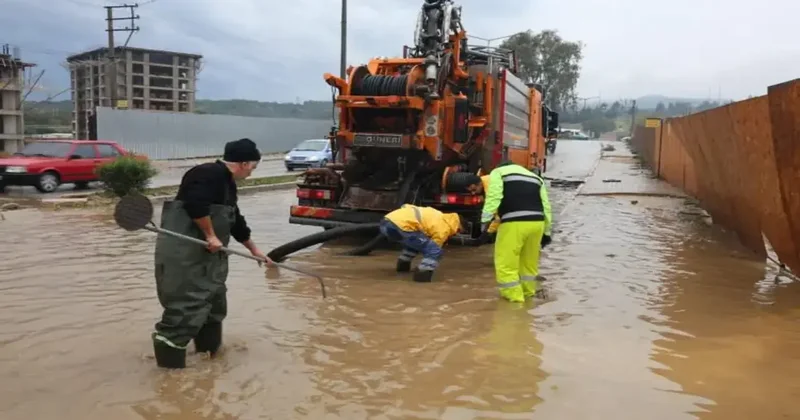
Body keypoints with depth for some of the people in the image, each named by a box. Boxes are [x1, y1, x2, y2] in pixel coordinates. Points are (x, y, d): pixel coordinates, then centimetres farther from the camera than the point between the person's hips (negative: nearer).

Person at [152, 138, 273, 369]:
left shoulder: (228, 184, 17)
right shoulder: (210, 174, -15)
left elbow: (236, 222, 24)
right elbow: (196, 205, -29)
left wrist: (255, 250, 30)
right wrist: (210, 235, -19)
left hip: (204, 251, 11)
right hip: (182, 250, -11)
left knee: (213, 296, 17)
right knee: (187, 299, -11)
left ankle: (209, 346, 31)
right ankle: (169, 348, -2)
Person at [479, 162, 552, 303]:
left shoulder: (498, 172, 15)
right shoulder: (536, 177, 31)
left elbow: (493, 197, -4)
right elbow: (546, 206, 23)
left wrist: (486, 220, -7)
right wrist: (547, 232, 26)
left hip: (514, 223, -6)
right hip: (537, 222, 6)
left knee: (506, 262, 4)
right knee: (529, 261, 22)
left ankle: (514, 296, 5)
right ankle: (528, 292, 34)